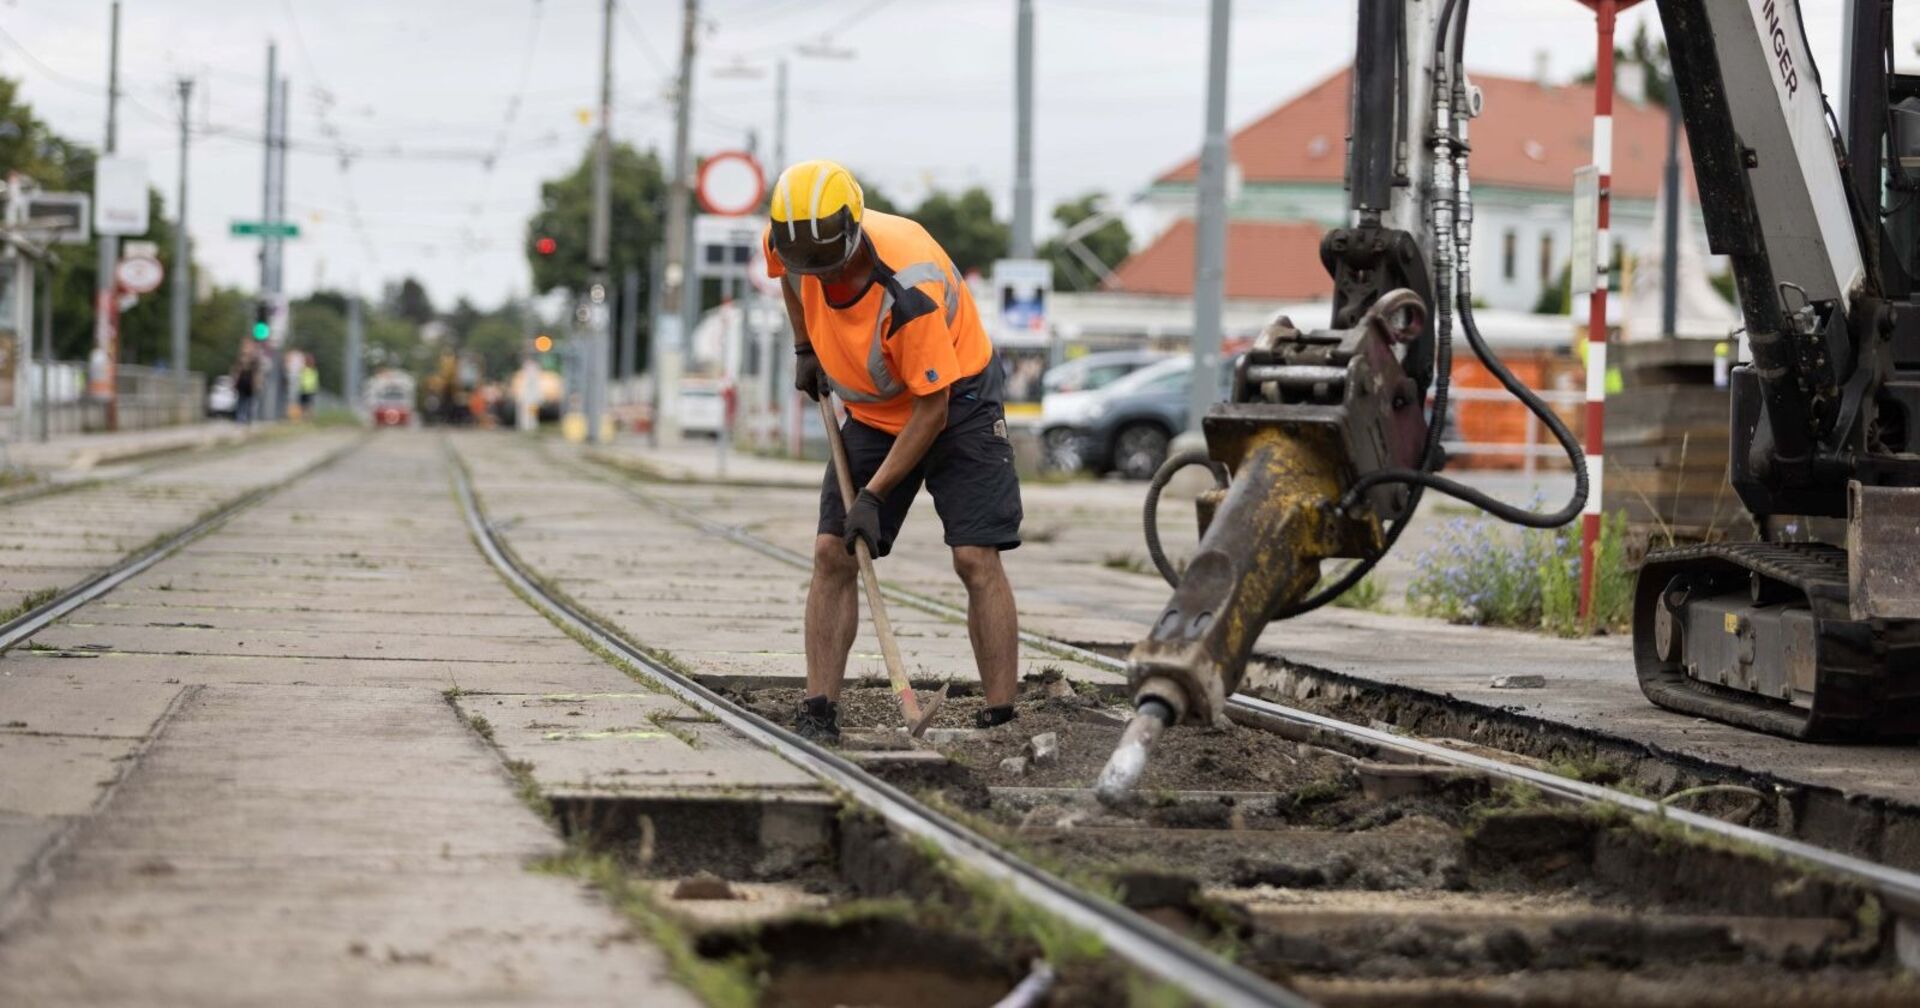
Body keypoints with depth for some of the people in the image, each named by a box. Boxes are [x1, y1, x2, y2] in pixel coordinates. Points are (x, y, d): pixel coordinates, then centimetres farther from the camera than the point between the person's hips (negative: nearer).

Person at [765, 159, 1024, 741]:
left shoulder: (909, 288, -37)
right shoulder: (793, 240, -19)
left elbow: (933, 408, -28)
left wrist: (875, 495, -25)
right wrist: (805, 350, 12)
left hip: (957, 404, -6)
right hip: (873, 412, 6)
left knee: (977, 559, -14)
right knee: (831, 553, -5)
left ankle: (1000, 719, -11)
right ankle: (818, 711, -3)